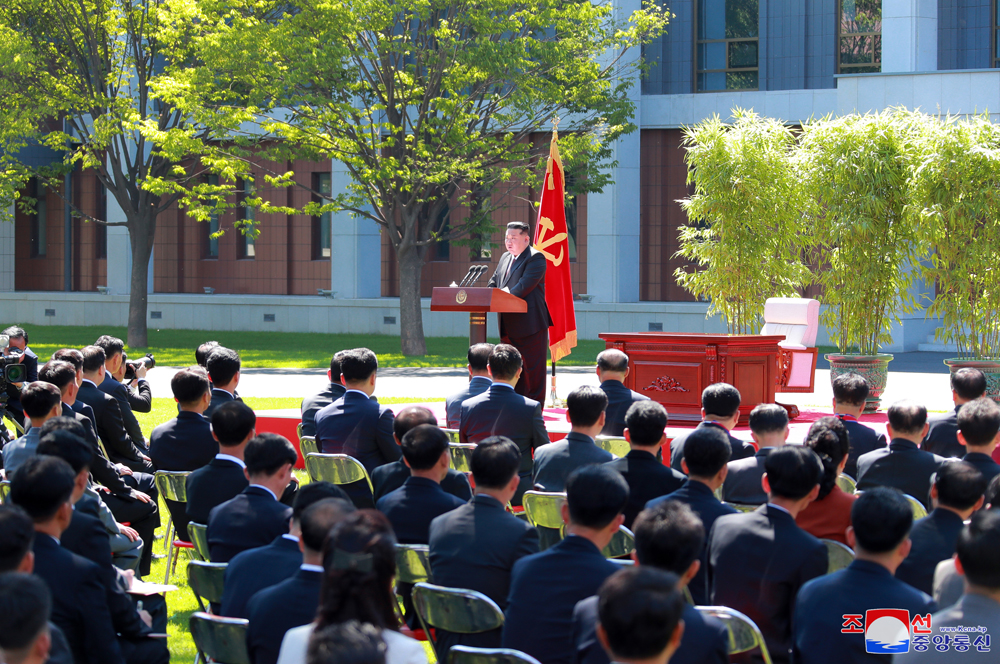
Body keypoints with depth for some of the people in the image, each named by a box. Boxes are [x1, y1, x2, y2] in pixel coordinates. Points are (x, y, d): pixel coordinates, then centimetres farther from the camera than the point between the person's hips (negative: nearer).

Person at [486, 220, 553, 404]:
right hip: (509, 326, 9)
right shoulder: (505, 258, 19)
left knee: (533, 369, -4)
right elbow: (494, 282, 21)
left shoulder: (536, 258, -9)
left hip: (530, 325, -9)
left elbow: (525, 286, -20)